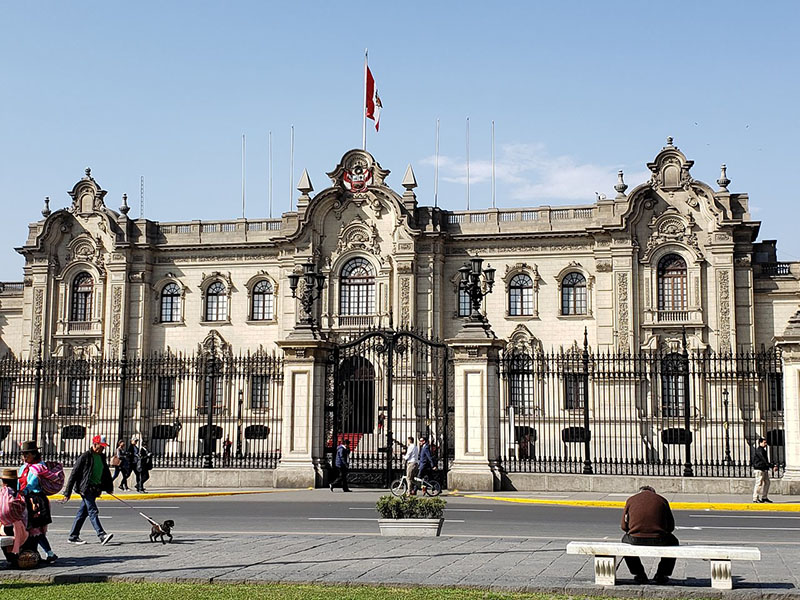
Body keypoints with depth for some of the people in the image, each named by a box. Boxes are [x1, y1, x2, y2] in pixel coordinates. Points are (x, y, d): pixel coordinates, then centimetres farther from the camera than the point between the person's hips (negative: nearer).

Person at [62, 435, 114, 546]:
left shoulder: (101, 457, 13)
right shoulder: (85, 457, -9)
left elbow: (106, 473, 25)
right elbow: (74, 474, -9)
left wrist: (109, 487, 19)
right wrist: (67, 493, -10)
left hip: (95, 489, 7)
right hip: (86, 488, -7)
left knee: (83, 513, 11)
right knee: (93, 512, -12)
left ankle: (73, 536, 17)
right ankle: (102, 535, -19)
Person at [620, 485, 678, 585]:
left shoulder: (631, 500, 13)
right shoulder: (662, 500, 13)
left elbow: (624, 526, 12)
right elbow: (671, 527, 14)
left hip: (635, 541, 0)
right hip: (659, 542, 0)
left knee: (625, 539, 35)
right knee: (673, 542, 33)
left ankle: (639, 575, 31)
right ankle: (661, 575, 30)